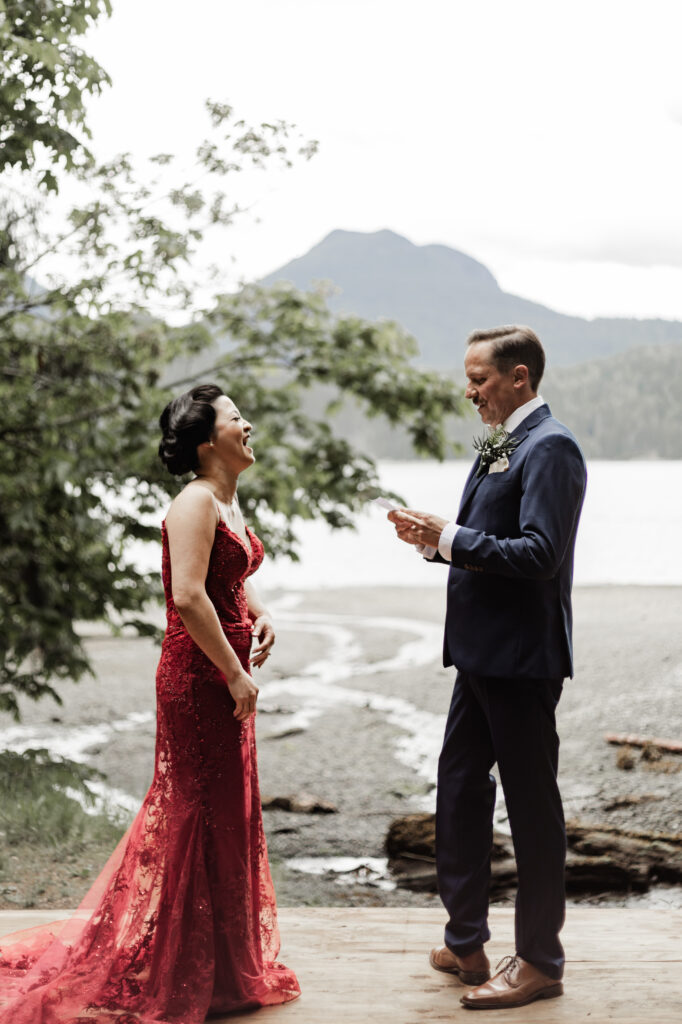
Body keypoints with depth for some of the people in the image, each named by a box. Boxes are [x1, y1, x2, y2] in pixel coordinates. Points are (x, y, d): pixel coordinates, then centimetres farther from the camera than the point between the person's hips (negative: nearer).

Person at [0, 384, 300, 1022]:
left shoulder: (228, 503, 13)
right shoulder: (196, 502, -17)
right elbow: (188, 596, -26)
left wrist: (259, 614, 7)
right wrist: (235, 674, -22)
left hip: (226, 675, 9)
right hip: (200, 678, -9)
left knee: (228, 813, 17)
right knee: (199, 816, -1)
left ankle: (229, 959, 31)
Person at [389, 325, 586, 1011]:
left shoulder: (549, 448, -15)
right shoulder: (499, 445, 14)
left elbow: (538, 554, -24)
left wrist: (448, 538, -22)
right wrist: (435, 539, 2)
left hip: (521, 658, -10)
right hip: (481, 652, 10)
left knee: (532, 807, 1)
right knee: (459, 792, 15)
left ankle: (539, 962, 13)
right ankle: (465, 943, 26)